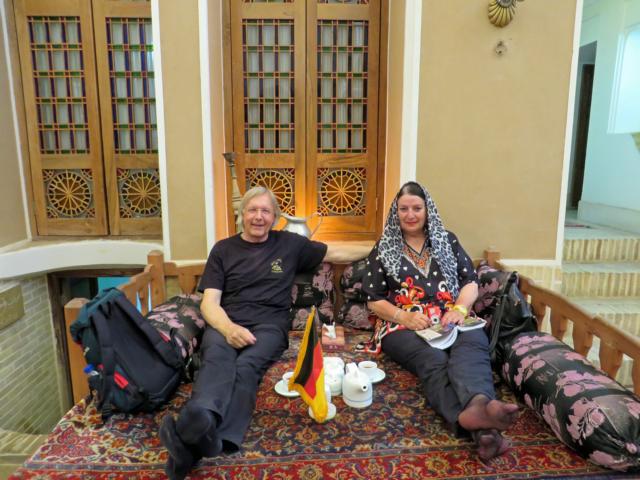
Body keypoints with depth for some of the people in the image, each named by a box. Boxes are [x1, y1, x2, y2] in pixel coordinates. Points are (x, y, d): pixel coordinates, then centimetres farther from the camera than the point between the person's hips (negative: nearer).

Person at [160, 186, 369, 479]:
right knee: (217, 357, -36)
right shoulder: (223, 249, 14)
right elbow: (209, 302, 5)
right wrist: (227, 327, -17)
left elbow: (338, 254, 23)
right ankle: (200, 422, -64)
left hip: (268, 324, 0)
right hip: (225, 323, 1)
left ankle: (198, 439, -57)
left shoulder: (289, 244, 16)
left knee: (246, 366, -34)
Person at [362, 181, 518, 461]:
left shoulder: (447, 240, 20)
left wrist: (460, 309, -8)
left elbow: (471, 282, 15)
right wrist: (404, 316, -11)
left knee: (473, 347, -36)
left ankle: (478, 405, -67)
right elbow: (374, 301, 8)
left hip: (451, 320, 2)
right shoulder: (383, 249, 14)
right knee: (433, 360, -37)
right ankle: (481, 428, -63)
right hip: (404, 326, -2)